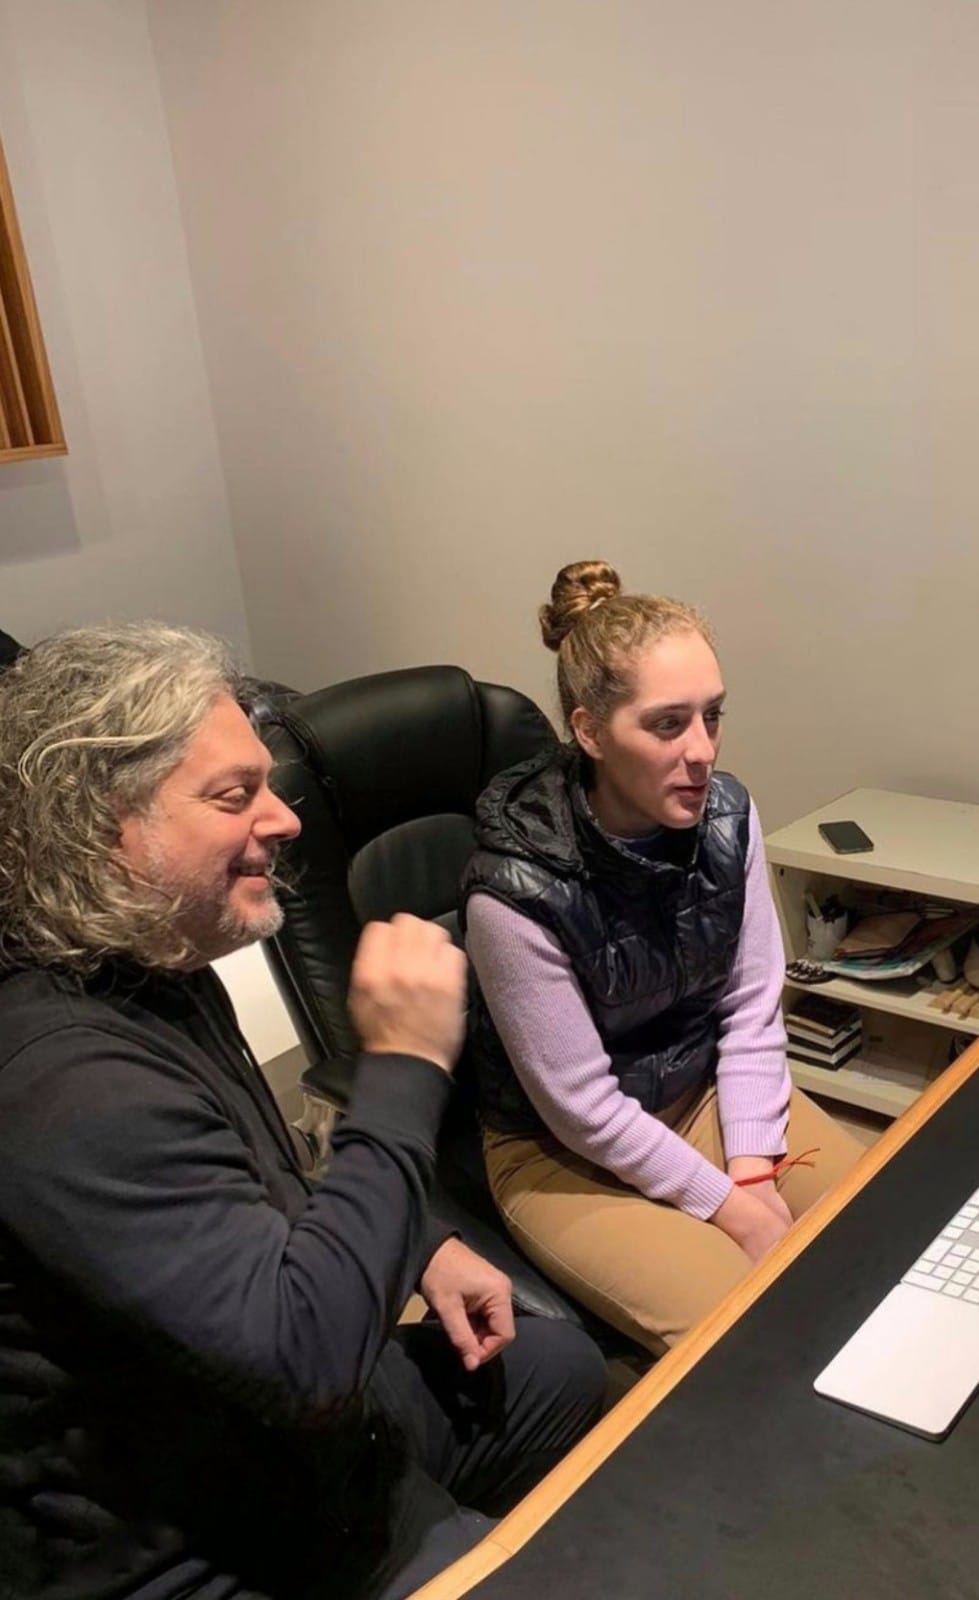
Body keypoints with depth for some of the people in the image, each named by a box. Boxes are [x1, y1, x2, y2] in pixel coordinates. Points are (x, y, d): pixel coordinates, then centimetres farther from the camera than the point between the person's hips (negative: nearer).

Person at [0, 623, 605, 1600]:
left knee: (561, 1369, 21)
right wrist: (406, 1065, -32)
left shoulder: (154, 972, -1)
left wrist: (417, 1247, 1)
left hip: (287, 1406, 9)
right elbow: (305, 1343, -36)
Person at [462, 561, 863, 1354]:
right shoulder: (518, 888, -30)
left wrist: (755, 1171, -11)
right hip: (567, 1152, -5)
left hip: (711, 1093, 5)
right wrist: (734, 1208, -16)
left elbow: (753, 1008, -4)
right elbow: (584, 1111, -21)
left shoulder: (726, 814, -13)